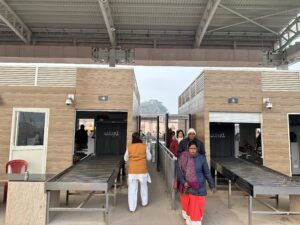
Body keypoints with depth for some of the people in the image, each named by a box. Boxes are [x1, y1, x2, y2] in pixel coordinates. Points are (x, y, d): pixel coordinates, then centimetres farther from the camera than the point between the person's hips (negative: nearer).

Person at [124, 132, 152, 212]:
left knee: (132, 189, 7)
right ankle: (144, 202, 37)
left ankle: (132, 207, 10)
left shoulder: (129, 147, -6)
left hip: (132, 171, 0)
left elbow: (126, 159, 5)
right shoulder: (144, 146, -7)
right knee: (143, 186, 20)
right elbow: (149, 158, 2)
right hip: (142, 170, 1)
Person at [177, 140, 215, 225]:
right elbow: (179, 171, -6)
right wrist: (183, 182, -18)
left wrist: (212, 185, 0)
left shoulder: (201, 158, -12)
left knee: (197, 205, 2)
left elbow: (207, 172, -4)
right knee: (187, 203, 19)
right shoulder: (183, 157, -11)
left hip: (198, 187, -1)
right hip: (186, 186, 2)